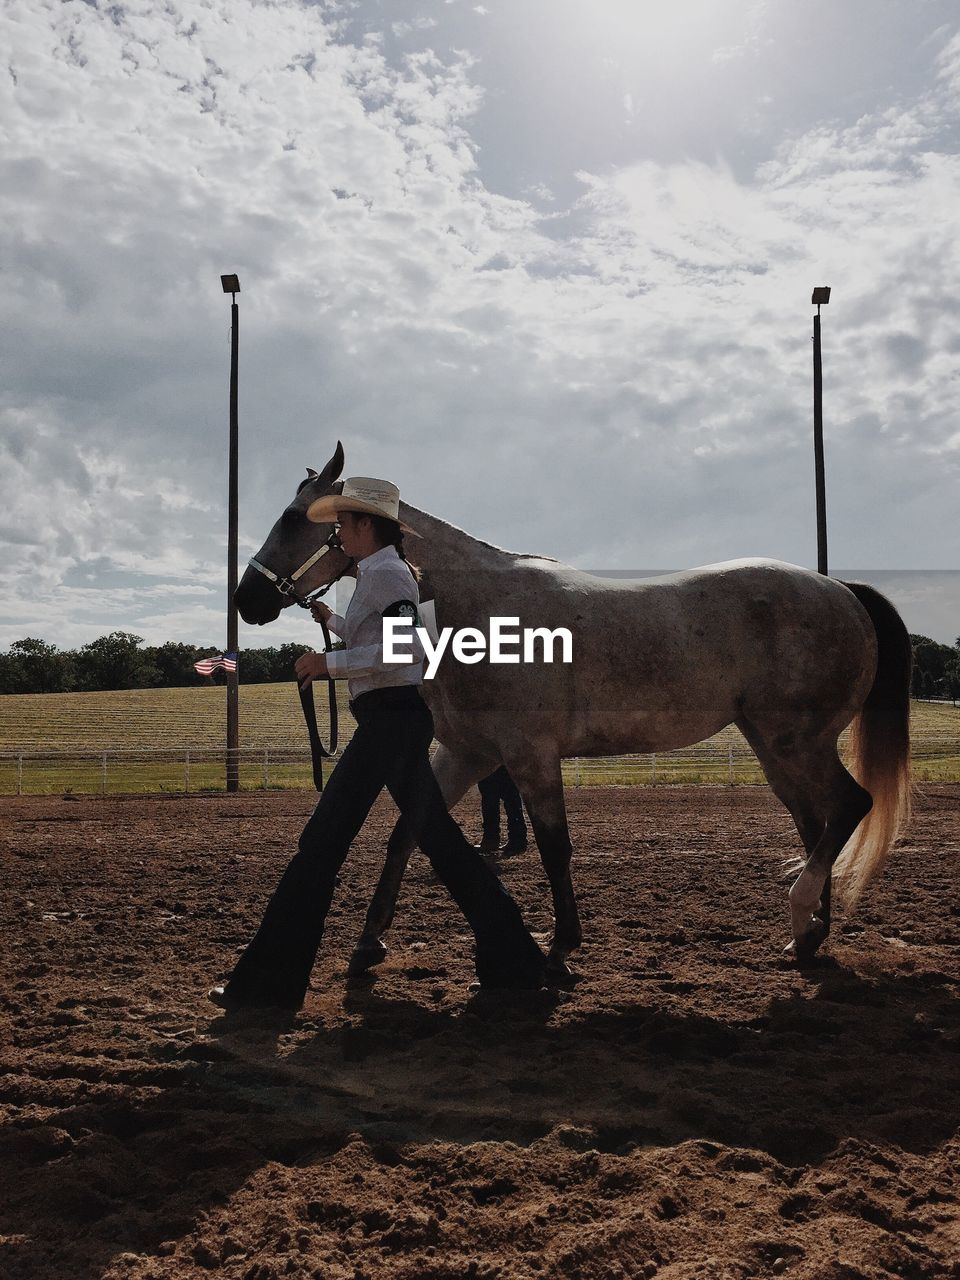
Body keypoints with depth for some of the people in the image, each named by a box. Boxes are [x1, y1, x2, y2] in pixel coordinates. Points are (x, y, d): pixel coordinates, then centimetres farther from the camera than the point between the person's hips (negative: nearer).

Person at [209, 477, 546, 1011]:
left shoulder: (384, 575, -11)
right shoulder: (385, 574, 19)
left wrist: (329, 662, -19)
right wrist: (331, 619, 37)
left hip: (390, 720, -10)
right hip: (400, 720, 10)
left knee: (323, 842, -6)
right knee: (439, 837, 12)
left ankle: (270, 982, 1)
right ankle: (514, 960, 16)